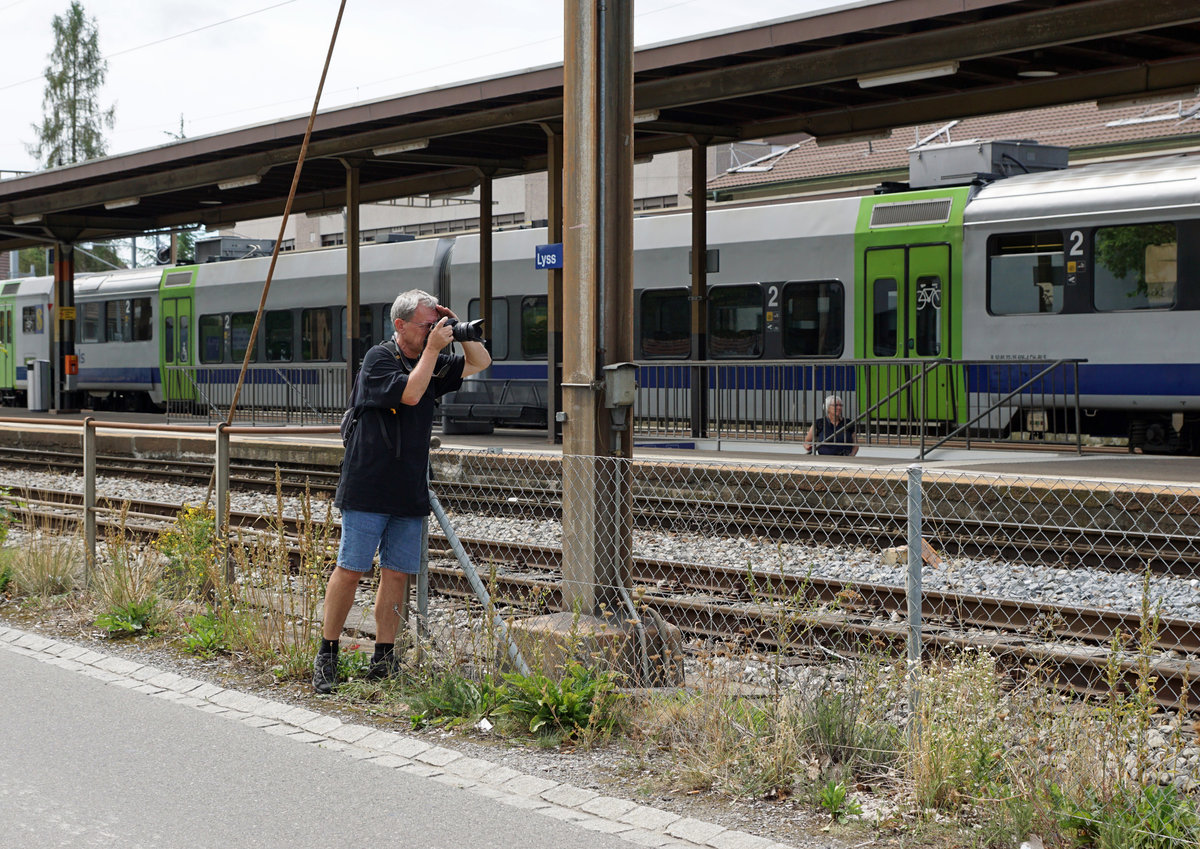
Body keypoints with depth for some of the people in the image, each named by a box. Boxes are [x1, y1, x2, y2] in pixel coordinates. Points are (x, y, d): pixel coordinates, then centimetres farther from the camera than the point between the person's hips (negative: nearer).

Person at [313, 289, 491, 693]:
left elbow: (480, 362, 21)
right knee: (350, 569, -4)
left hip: (410, 493, 6)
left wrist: (459, 331, 5)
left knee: (397, 573, 5)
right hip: (368, 489, -6)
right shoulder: (379, 358, -6)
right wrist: (433, 348, -14)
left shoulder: (431, 363, 14)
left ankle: (383, 660, 12)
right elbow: (409, 393, -20)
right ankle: (326, 655, 6)